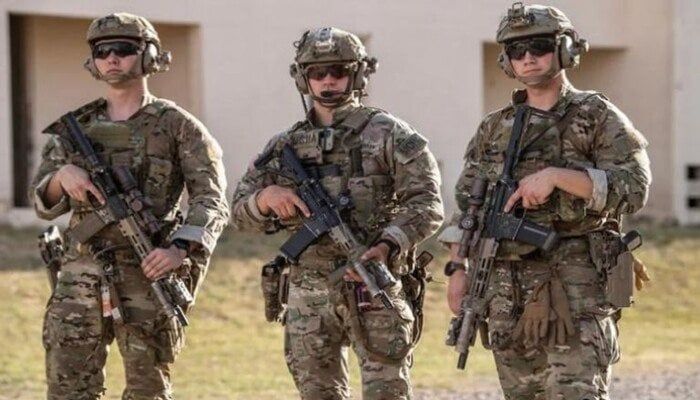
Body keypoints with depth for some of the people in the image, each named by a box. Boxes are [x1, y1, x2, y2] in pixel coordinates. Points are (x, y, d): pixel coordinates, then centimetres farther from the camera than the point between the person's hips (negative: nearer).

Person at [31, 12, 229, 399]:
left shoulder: (177, 126, 2)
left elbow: (211, 199, -7)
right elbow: (43, 204, 12)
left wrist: (182, 248, -24)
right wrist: (62, 176, -11)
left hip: (149, 277, -3)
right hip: (80, 278, 3)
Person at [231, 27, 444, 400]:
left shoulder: (387, 134, 0)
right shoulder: (286, 145, 13)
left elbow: (426, 204, -7)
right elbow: (240, 211, 14)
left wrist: (387, 247, -23)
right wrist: (268, 196, -10)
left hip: (375, 288, -4)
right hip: (309, 295, 4)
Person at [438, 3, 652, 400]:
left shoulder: (598, 117, 2)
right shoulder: (494, 129, 15)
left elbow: (633, 187, -11)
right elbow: (466, 206, 18)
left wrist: (557, 176, -19)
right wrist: (458, 269, 6)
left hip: (577, 289, -5)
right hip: (508, 292, 5)